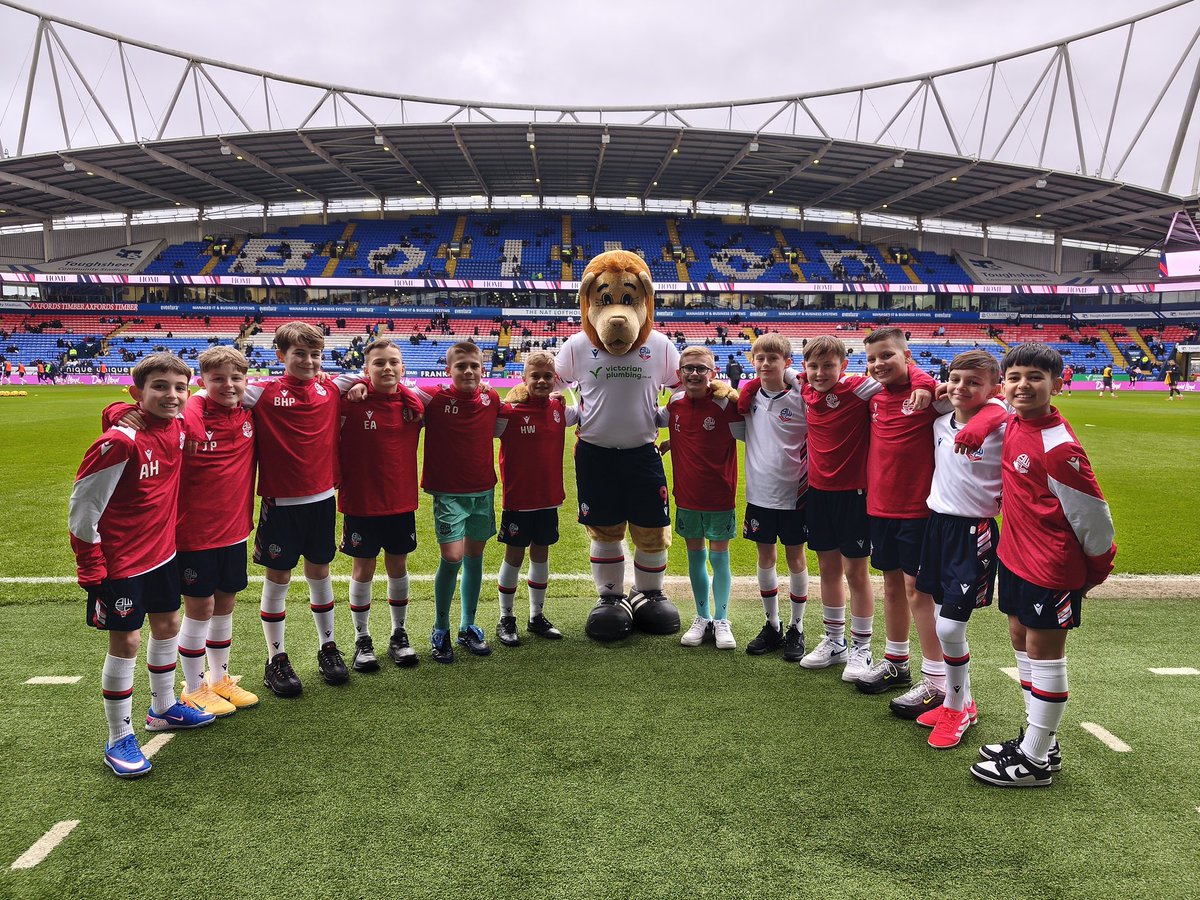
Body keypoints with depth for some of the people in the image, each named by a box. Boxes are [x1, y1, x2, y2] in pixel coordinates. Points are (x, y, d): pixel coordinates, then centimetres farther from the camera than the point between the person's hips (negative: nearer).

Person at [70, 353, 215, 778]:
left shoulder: (177, 427, -6)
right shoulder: (121, 441, -25)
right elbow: (82, 507, -18)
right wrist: (92, 569, -15)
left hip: (163, 551, 8)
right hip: (121, 562, -7)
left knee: (168, 624, 19)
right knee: (125, 642, 1)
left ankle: (163, 708, 39)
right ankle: (119, 739, 17)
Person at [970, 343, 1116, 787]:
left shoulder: (1059, 447, -23)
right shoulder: (1014, 424, 0)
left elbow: (1093, 514, -15)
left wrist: (1097, 568, -3)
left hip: (1051, 568, -9)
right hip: (1014, 555, 9)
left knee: (1044, 653, 2)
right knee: (1021, 639, 17)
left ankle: (1034, 761, 15)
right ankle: (1039, 739, 33)